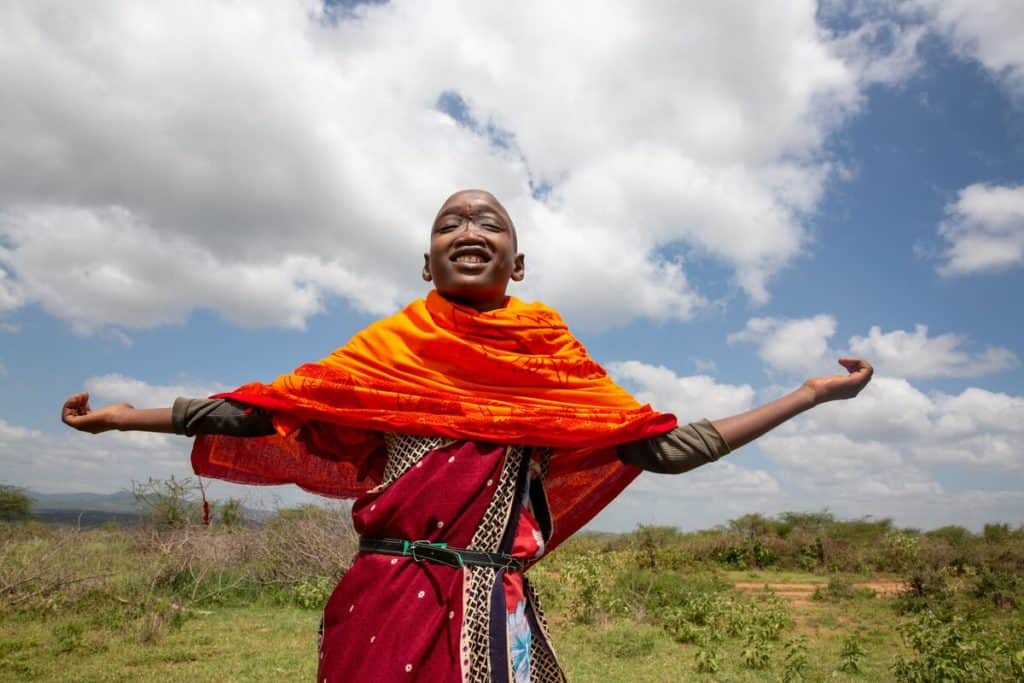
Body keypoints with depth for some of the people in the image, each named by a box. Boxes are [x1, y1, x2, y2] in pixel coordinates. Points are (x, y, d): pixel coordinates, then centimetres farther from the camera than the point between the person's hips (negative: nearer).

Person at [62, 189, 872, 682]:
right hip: (385, 608, 0)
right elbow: (272, 411, 6)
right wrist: (129, 416, 8)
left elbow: (667, 446, 2)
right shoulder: (392, 345, 4)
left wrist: (809, 394, 3)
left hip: (497, 618, 1)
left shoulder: (554, 359, 5)